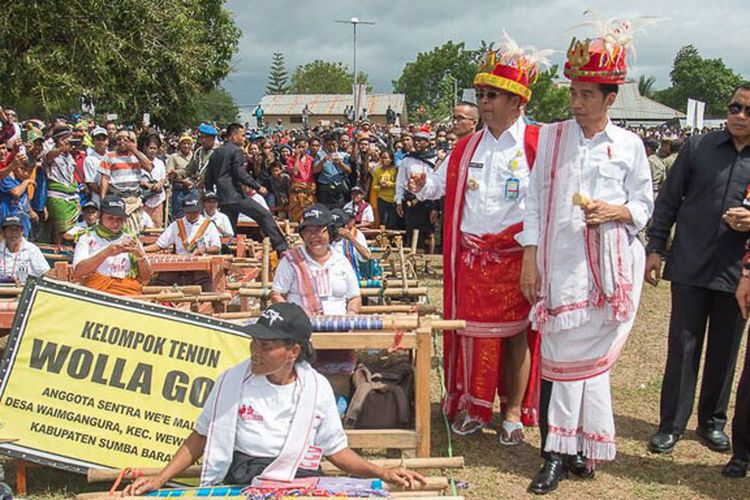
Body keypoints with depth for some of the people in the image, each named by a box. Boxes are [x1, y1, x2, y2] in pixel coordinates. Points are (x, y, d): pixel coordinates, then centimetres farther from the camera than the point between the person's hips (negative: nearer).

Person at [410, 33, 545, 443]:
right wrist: (422, 184, -7)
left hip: (518, 258, -4)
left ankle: (513, 413, 18)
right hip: (472, 256, 4)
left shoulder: (537, 144, -4)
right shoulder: (467, 146, 10)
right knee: (472, 331, 9)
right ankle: (472, 407, 23)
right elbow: (443, 183, 14)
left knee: (517, 332, 5)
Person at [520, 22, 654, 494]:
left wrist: (615, 212, -12)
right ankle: (559, 452, 7)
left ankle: (574, 445, 17)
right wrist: (530, 257, 1)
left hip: (609, 266, 0)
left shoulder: (629, 145, 4)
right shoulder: (551, 137, 6)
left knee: (588, 354, 4)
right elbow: (535, 199, 6)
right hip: (560, 264, 0)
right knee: (561, 354, -1)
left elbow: (644, 206, 10)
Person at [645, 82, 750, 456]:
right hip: (690, 267, -1)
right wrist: (655, 248, 1)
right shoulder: (698, 147, 2)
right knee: (682, 348, 5)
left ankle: (712, 422, 29)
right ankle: (671, 424, 16)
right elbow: (668, 199, 5)